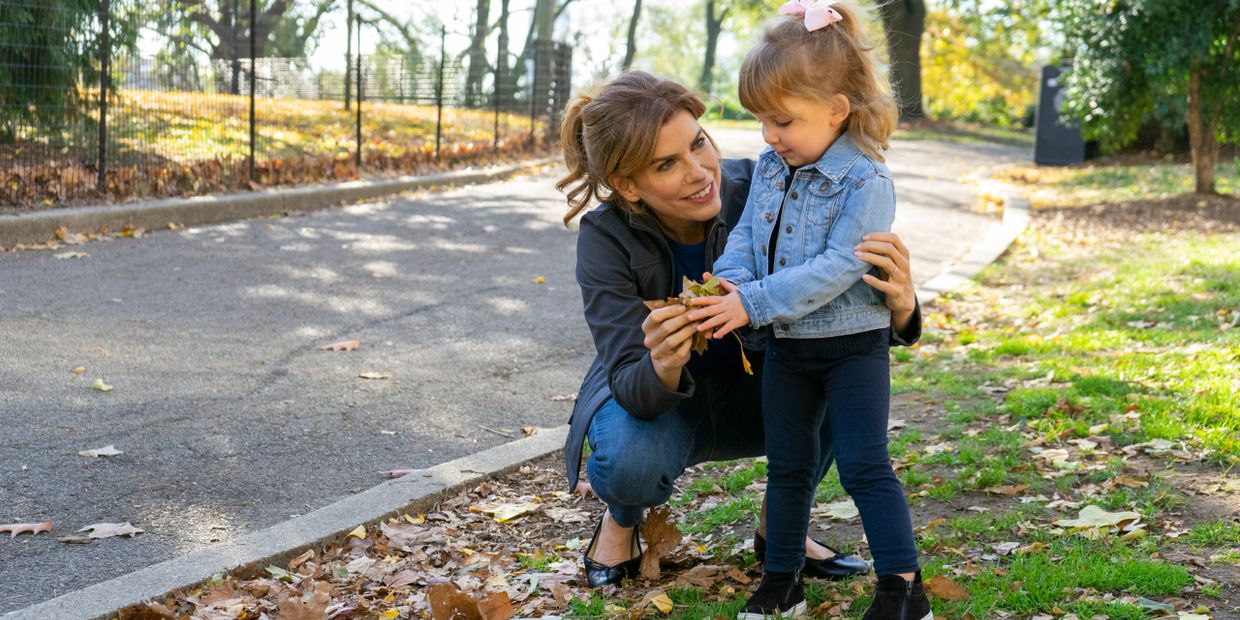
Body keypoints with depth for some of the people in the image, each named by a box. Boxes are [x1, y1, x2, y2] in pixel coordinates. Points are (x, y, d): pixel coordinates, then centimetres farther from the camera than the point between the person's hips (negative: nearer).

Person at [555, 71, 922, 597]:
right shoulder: (607, 238, -26)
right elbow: (634, 390, -31)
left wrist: (899, 306, -48)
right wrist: (662, 368, -55)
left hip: (755, 392, 2)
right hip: (650, 398, -2)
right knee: (632, 460, -35)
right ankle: (621, 521, 5)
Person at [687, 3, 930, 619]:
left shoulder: (866, 181, -20)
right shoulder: (770, 168, 3)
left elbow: (836, 269, -26)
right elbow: (747, 235, 7)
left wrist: (751, 303, -29)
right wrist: (728, 280, -16)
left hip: (851, 344, -7)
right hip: (786, 344, 7)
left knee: (864, 465, -7)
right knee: (788, 466, 14)